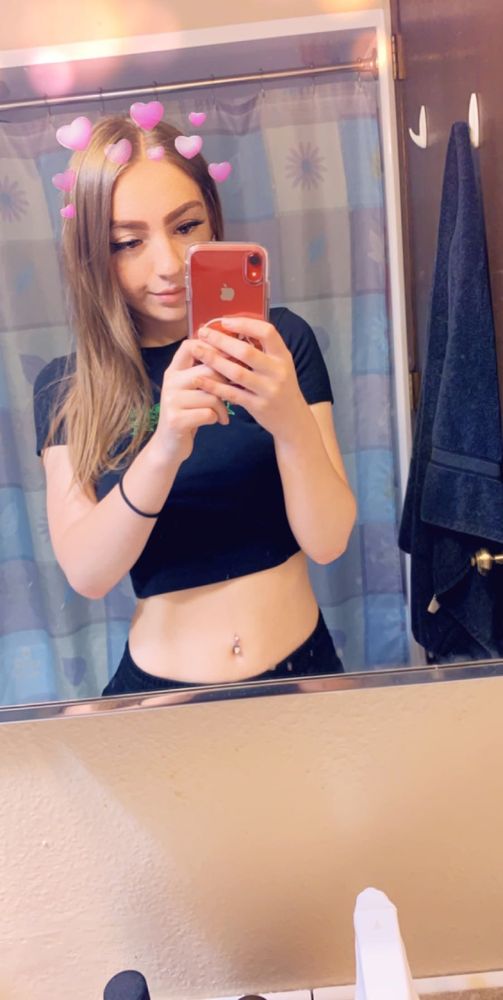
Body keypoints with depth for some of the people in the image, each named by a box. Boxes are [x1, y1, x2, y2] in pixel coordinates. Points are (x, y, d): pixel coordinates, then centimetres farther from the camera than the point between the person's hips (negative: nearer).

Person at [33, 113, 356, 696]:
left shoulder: (282, 341, -8)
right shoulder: (64, 390, -6)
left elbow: (328, 542, -13)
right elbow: (86, 574, -17)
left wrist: (291, 423, -31)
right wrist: (163, 452, -32)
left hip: (301, 668, 1)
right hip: (161, 686, 0)